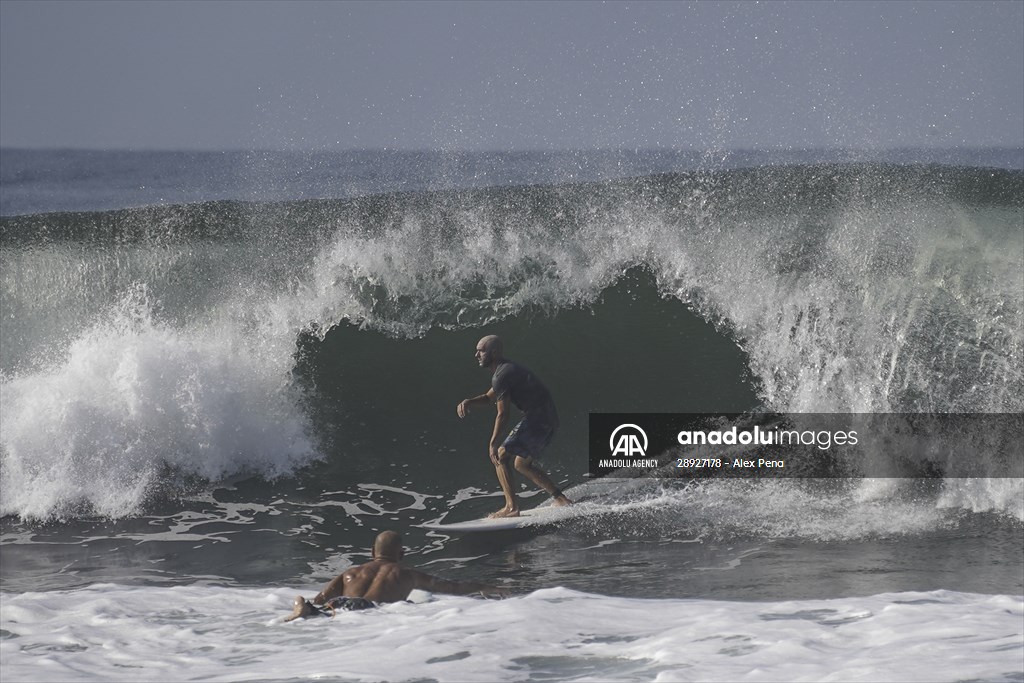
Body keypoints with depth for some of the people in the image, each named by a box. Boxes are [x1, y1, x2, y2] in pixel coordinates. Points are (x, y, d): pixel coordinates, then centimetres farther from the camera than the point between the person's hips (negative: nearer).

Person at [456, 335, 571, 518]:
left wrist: (493, 444, -12)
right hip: (550, 419, 10)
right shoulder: (508, 368, 19)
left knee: (501, 456, -9)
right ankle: (560, 499, 18)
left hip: (537, 418, -10)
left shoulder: (501, 376, -13)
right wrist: (468, 402, 11)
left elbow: (503, 414, -15)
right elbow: (489, 397, 30)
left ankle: (511, 507, -14)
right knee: (521, 464, 20)